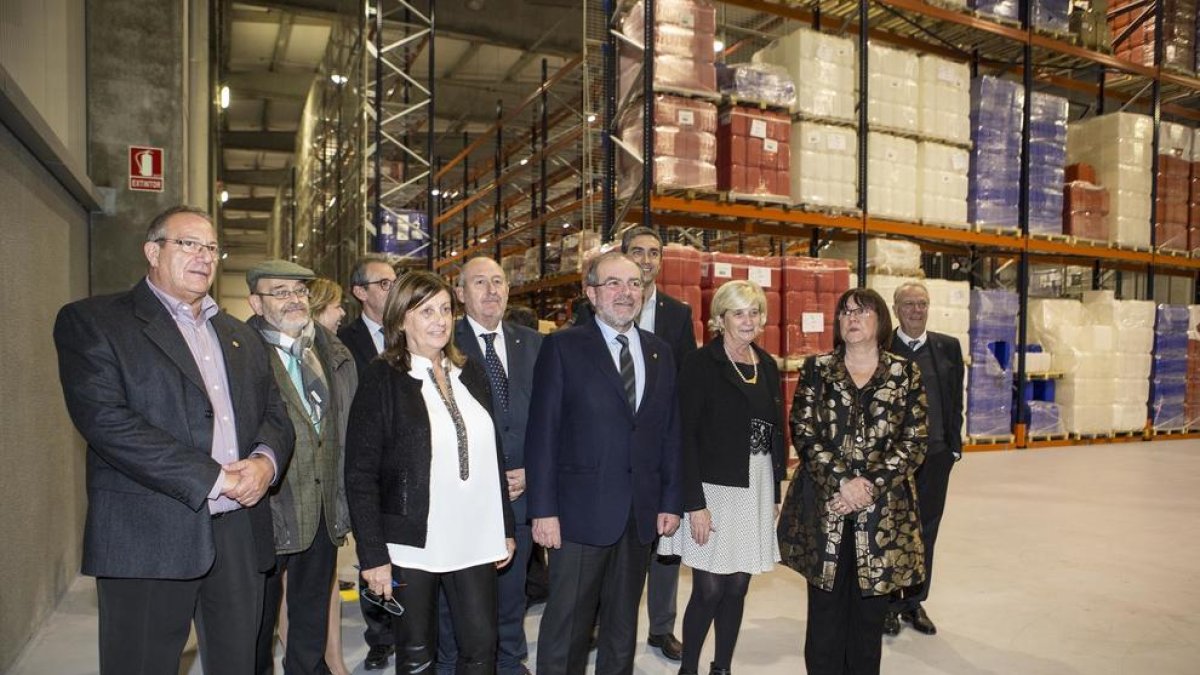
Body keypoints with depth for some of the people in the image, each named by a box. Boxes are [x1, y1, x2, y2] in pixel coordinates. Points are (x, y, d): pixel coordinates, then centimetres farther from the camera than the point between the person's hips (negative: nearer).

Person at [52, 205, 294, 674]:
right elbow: (104, 418, -14)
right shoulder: (92, 321, 0)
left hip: (241, 533, 5)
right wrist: (212, 478, -16)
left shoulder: (241, 337, 19)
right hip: (149, 537, -5)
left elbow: (275, 414, 15)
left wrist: (266, 460, -9)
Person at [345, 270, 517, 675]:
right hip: (412, 545, -3)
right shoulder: (382, 379, -7)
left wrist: (506, 528, 11)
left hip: (474, 541, 4)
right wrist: (373, 557, -12)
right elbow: (360, 476, -9)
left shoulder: (471, 373, 7)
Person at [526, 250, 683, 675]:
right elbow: (542, 433, -8)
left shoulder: (660, 353, 9)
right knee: (567, 624, 6)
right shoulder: (563, 347, -5)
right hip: (581, 511, -4)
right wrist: (543, 509, -12)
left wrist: (670, 501, 6)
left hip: (642, 513, 5)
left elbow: (670, 433, 10)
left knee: (623, 622, 19)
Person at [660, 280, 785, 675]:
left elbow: (776, 431, 14)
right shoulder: (700, 364, -9)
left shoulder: (767, 365, 9)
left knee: (737, 587, 11)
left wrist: (775, 491, 11)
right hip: (714, 488, -5)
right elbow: (686, 436, -12)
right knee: (709, 589, 0)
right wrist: (695, 504, -15)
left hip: (757, 489, 5)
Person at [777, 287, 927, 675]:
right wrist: (843, 481, -13)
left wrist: (870, 486, -11)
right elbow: (803, 433, -2)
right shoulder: (816, 370, 4)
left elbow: (913, 443, 0)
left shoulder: (905, 374, 4)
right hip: (823, 508, 0)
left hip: (884, 510, 0)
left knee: (870, 609, 9)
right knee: (825, 607, 6)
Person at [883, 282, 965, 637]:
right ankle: (888, 604, 22)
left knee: (925, 531, 12)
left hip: (935, 454, 3)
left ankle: (914, 603, 27)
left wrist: (954, 444, 3)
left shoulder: (948, 347, 6)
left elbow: (956, 399, 8)